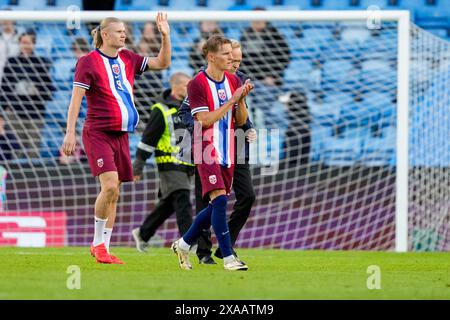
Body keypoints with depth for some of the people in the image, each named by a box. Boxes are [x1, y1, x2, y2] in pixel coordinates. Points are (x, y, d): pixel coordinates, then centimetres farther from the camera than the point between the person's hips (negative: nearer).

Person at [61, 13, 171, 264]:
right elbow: (76, 99, -8)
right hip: (98, 133, -6)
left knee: (114, 193, 5)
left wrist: (166, 36, 2)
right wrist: (70, 132, -14)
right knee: (109, 185, -20)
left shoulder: (127, 59, 11)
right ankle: (98, 243, -5)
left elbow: (162, 63, 16)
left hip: (121, 135, 6)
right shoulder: (89, 62, -6)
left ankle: (103, 248, 11)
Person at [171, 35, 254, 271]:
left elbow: (241, 121, 11)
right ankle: (228, 258, -18)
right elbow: (205, 119, -17)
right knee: (219, 199, -18)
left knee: (216, 207, 10)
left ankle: (183, 245, 28)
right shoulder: (197, 84, -10)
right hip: (207, 152, -7)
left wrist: (241, 100, -8)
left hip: (228, 153, 7)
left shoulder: (233, 81, 9)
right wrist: (232, 100, -19)